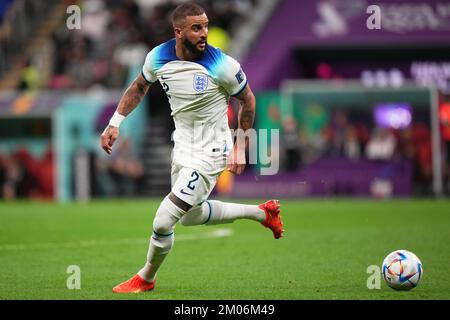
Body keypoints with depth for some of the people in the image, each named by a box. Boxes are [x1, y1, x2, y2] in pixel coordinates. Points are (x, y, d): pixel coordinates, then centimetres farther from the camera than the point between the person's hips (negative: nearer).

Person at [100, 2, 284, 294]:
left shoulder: (222, 66, -23)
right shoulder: (158, 57, -10)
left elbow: (247, 100, -6)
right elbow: (140, 86, 12)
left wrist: (241, 148, -3)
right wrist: (115, 123, 4)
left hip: (210, 153, -7)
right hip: (182, 146, 7)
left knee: (163, 222, -10)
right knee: (191, 216, 25)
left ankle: (146, 278, 17)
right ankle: (262, 213, 40)